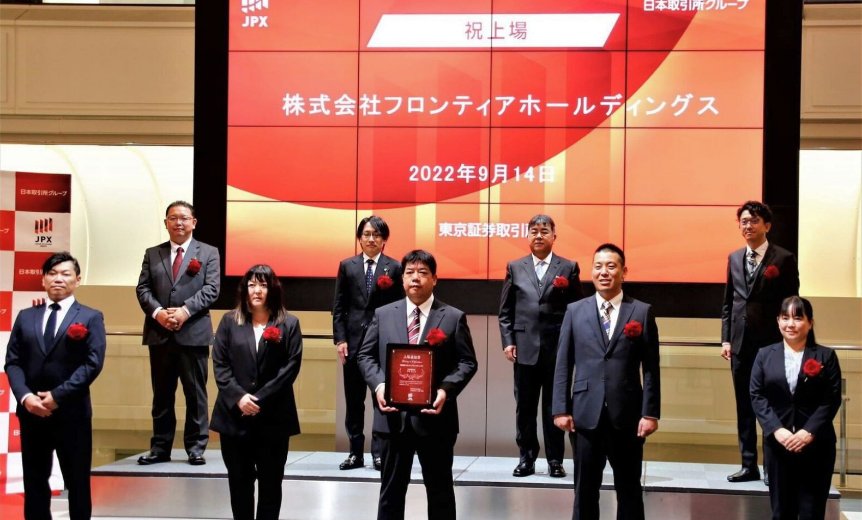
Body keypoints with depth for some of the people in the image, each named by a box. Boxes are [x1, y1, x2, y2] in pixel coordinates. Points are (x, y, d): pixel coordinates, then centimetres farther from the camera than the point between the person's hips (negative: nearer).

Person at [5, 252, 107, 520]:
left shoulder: (90, 318, 1)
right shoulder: (26, 317, 12)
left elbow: (93, 364, -10)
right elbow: (13, 362, 6)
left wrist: (57, 396, -16)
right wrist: (25, 396, -11)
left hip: (72, 412, -3)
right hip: (31, 411, 4)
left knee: (77, 482, 5)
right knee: (34, 481, 9)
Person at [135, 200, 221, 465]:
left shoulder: (208, 253, 7)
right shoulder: (152, 254, 14)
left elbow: (211, 289, -3)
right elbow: (143, 289, 6)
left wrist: (185, 311, -16)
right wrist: (158, 312, -12)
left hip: (193, 333, -2)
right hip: (159, 334, 2)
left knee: (195, 393, 1)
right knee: (161, 394, 7)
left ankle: (196, 447, 7)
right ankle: (160, 448, 13)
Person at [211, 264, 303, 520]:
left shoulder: (289, 324, 3)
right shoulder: (229, 321, 7)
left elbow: (291, 367, -5)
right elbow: (219, 364, 1)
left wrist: (261, 399, -13)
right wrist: (238, 397, -13)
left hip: (273, 417, -1)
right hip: (235, 415, 1)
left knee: (270, 481, 4)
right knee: (239, 480, 7)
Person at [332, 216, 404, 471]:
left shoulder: (394, 268, 3)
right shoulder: (347, 266, 8)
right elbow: (338, 306, 7)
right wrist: (340, 339, -2)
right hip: (354, 340, 2)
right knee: (354, 400, 6)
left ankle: (379, 452, 8)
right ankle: (356, 452, 14)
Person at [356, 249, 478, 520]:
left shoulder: (453, 317, 1)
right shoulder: (383, 315, 8)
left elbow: (467, 362, -2)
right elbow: (365, 355, 8)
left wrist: (446, 390, -18)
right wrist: (378, 385, -10)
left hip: (434, 415, -2)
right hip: (394, 415, 2)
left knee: (440, 488, 8)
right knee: (391, 488, 11)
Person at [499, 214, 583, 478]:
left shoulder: (568, 268, 4)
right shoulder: (515, 268, 9)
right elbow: (505, 310, 9)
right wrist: (507, 342, 0)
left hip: (557, 349, -2)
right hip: (525, 348, 2)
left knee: (554, 406, 4)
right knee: (525, 406, 7)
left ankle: (555, 460, 12)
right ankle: (527, 458, 17)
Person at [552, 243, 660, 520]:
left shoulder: (642, 312, 2)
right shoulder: (575, 311, 7)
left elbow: (651, 367, 0)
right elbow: (563, 365, 5)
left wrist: (650, 413, -6)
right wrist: (561, 409, -2)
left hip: (627, 414, -1)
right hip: (586, 414, 1)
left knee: (629, 489, 8)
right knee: (585, 490, 8)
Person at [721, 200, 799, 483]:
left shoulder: (784, 259, -4)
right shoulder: (734, 258, 11)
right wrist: (726, 338, 7)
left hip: (771, 343, -5)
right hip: (741, 343, 5)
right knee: (744, 407, 10)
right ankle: (749, 465, 18)